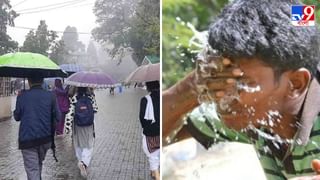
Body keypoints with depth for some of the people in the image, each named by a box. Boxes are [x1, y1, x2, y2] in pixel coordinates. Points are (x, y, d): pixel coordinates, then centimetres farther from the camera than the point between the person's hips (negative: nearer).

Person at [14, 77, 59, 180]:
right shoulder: (50, 96, -4)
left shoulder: (22, 96, -6)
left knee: (32, 169, 0)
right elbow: (56, 117, -2)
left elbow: (17, 117, 6)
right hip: (45, 138, 3)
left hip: (27, 139, -2)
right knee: (39, 163, 24)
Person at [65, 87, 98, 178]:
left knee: (78, 145, 19)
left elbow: (70, 113, -14)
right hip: (89, 126, 0)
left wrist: (68, 127, -9)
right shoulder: (91, 97, -10)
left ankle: (81, 162, 30)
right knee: (88, 146, 6)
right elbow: (95, 109, -4)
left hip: (77, 126, 0)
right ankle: (84, 163, -15)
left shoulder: (74, 99, -12)